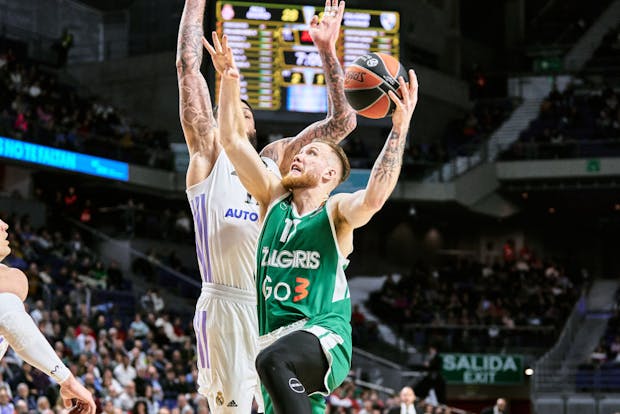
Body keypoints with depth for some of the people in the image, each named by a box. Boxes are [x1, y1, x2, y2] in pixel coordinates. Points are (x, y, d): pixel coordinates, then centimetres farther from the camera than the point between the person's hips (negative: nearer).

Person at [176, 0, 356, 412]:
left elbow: (341, 122, 16)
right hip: (226, 305, -4)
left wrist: (328, 51, 11)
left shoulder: (276, 158, 21)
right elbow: (188, 67, 5)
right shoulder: (209, 154, 11)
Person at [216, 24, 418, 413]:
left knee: (274, 360, -39)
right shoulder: (274, 200, 15)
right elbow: (234, 140, 11)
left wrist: (400, 127, -26)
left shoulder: (337, 212, 1)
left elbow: (374, 196, -22)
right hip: (276, 341, 6)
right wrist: (230, 79, 2)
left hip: (324, 338, -6)